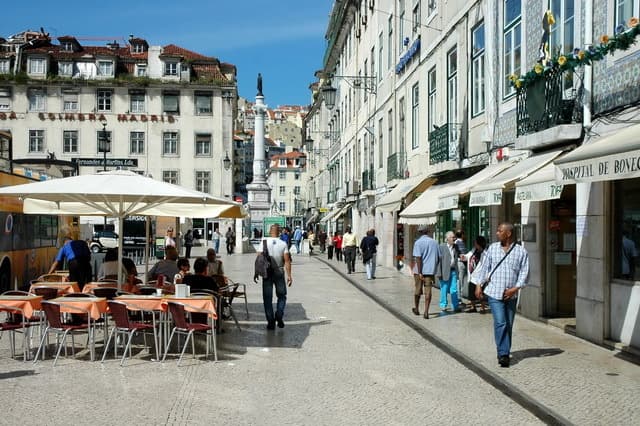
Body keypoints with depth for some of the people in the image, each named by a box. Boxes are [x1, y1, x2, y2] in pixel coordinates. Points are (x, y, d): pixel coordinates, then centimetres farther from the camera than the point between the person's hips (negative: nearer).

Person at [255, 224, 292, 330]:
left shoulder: (264, 242, -5)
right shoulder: (283, 244, -5)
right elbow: (287, 261, -8)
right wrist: (289, 275, -4)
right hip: (279, 273, 0)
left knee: (267, 298, 7)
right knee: (281, 296, 16)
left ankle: (271, 322, 6)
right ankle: (279, 315, -4)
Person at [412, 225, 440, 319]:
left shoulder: (418, 242, -7)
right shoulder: (434, 242, 6)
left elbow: (418, 258, -16)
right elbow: (439, 257, 10)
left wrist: (420, 272, -16)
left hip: (420, 271, -2)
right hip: (430, 271, 2)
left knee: (417, 291, 13)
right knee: (428, 292, 2)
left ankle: (416, 309, 29)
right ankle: (426, 312, -4)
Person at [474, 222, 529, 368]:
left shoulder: (521, 251, 0)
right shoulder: (492, 248, 6)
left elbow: (524, 272, -1)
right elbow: (484, 267, 10)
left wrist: (515, 288, -12)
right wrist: (479, 284, 5)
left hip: (511, 295, 1)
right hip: (494, 292, -1)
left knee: (508, 325, 10)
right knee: (500, 323, -11)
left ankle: (504, 352, 23)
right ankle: (503, 354, -9)